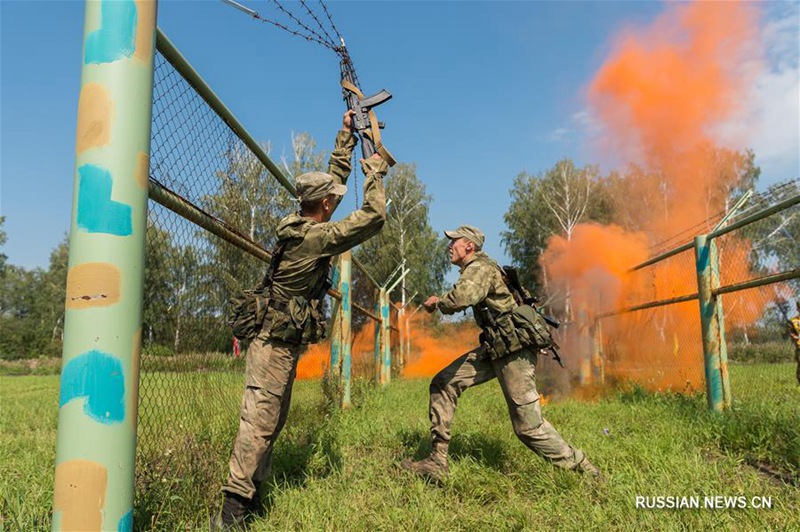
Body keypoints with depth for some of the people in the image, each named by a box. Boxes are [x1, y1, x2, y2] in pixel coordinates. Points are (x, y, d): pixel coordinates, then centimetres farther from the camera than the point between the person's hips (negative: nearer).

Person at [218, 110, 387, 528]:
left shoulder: (300, 226, 8)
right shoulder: (317, 237, -18)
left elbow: (334, 176, 19)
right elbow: (374, 217, -19)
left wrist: (346, 135, 21)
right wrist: (375, 172, -5)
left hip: (282, 343, 10)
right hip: (276, 344, -10)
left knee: (272, 422, 14)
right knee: (259, 422, -8)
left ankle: (251, 495, 23)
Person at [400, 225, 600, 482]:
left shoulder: (479, 267, -12)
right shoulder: (476, 269, 18)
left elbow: (461, 298, -32)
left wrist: (437, 302, -13)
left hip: (513, 349, -10)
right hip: (494, 347, 10)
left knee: (528, 425, -6)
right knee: (443, 383, 3)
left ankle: (580, 468, 14)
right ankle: (437, 462, 6)